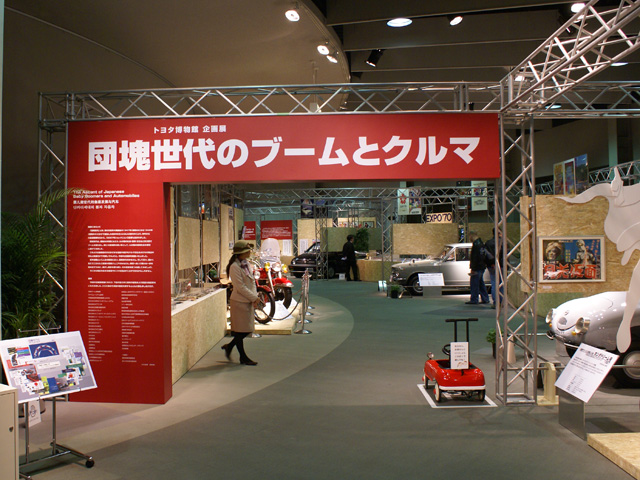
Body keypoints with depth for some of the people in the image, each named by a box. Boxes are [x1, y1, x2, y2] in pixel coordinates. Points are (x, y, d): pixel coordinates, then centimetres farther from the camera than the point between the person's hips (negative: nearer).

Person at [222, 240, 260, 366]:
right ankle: (243, 357, 15)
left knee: (248, 329, 13)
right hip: (239, 302, -9)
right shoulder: (235, 267, -17)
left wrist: (254, 297, 2)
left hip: (248, 301, 9)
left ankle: (229, 346, 31)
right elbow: (240, 287, -19)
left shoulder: (247, 264, 10)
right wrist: (254, 298, -14)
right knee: (240, 330, 3)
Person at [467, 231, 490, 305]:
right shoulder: (481, 243, 15)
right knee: (481, 283, 15)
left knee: (474, 284, -5)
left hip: (477, 267, -10)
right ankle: (485, 299, 19)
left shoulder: (475, 244, -16)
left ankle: (474, 300, -2)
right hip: (482, 267, 10)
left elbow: (475, 258, -20)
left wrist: (473, 268, -18)